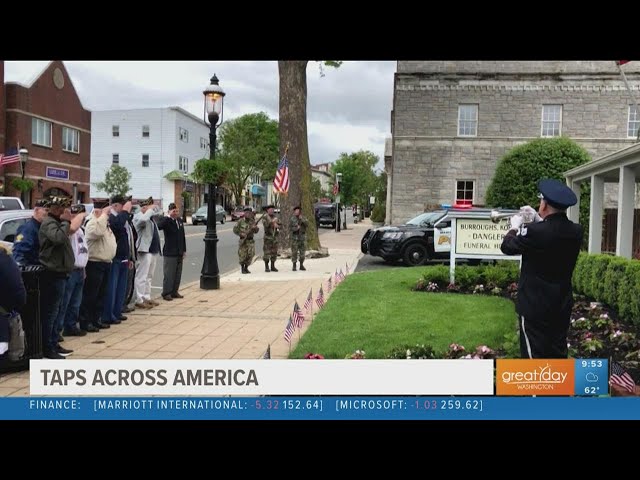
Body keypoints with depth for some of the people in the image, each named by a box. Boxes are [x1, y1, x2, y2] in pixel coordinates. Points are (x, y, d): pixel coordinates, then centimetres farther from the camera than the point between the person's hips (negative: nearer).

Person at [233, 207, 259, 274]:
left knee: (250, 254, -4)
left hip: (251, 241, 3)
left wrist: (255, 228, -14)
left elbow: (256, 231, 8)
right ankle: (242, 268, 15)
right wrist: (241, 234, -13)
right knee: (242, 255, -4)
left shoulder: (252, 221, 7)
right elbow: (235, 229, 0)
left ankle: (246, 268, 14)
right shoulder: (240, 221, -3)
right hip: (243, 241, -3)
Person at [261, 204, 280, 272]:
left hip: (275, 237, 5)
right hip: (268, 237, -5)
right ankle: (266, 267, 1)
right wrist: (272, 222, -25)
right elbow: (265, 225, -19)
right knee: (266, 252, -5)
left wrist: (277, 226, -11)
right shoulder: (264, 218, -2)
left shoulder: (275, 217, 13)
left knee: (274, 252, 6)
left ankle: (273, 266, 14)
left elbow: (280, 225, 9)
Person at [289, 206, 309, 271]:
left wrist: (302, 219, -18)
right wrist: (296, 228, -17)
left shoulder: (303, 218, 8)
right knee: (294, 252, -4)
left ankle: (301, 265, 13)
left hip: (302, 237, 3)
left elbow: (307, 224, -7)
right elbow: (290, 229, -2)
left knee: (302, 252, 5)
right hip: (295, 237, -3)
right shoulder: (292, 219, 0)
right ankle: (294, 266, 3)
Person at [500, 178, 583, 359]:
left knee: (535, 356, 4)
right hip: (562, 305, 6)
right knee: (558, 354, 19)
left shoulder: (535, 231, -24)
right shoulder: (576, 231, -4)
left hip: (535, 306, -6)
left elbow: (507, 247, -8)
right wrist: (538, 220, 18)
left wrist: (515, 227, 9)